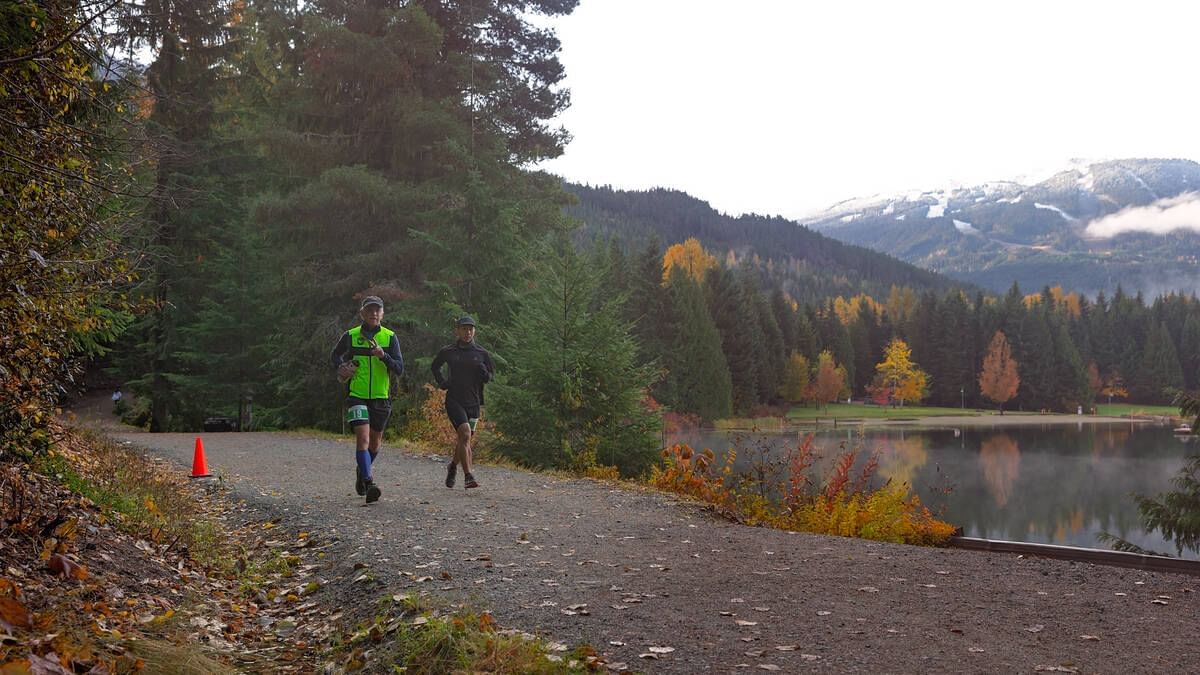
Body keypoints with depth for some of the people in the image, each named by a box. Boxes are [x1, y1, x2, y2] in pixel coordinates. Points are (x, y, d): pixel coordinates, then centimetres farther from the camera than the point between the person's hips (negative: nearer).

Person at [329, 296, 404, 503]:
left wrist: (383, 356, -22)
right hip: (356, 395, -2)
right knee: (363, 437, -18)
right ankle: (368, 483, -20)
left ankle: (362, 470, 41)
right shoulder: (350, 336, 0)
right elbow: (334, 355, 18)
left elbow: (400, 369, -5)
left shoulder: (390, 338, 1)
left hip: (381, 397, 2)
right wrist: (340, 367, -2)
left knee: (375, 442, 13)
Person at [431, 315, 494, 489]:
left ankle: (453, 466, 41)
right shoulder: (448, 352, 2)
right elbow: (435, 367, 20)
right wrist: (442, 382, 4)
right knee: (465, 434, -21)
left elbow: (490, 377, 13)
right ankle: (468, 477, -22)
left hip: (473, 402, 3)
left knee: (464, 439, 11)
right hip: (454, 400, -3)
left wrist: (484, 373, -10)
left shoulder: (482, 354, 5)